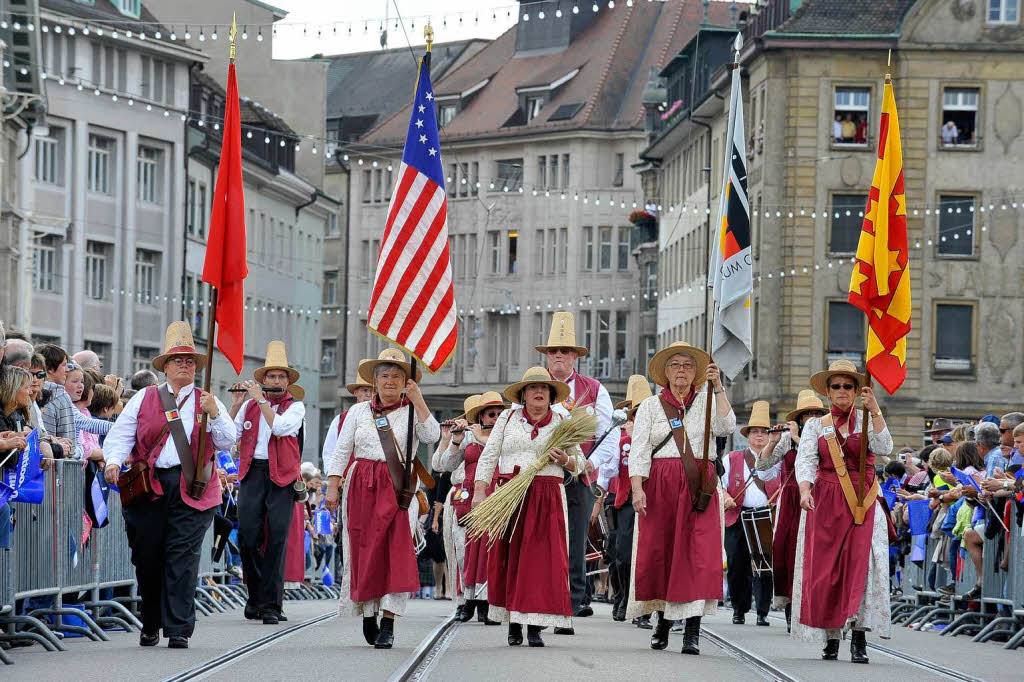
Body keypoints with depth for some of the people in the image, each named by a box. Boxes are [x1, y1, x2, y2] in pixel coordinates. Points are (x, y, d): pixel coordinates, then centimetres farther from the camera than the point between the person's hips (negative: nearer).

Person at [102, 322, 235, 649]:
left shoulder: (208, 401, 14)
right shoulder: (144, 399, 13)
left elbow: (227, 442, 7)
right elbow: (121, 434, 9)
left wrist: (214, 414, -8)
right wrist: (113, 461, -9)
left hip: (192, 488, -1)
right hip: (149, 486, 1)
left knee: (183, 556, -8)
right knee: (147, 556, 4)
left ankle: (178, 628, -6)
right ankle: (150, 625, 21)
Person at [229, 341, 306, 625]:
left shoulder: (295, 406, 5)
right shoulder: (250, 405, 13)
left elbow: (280, 427, -14)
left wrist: (260, 400, -8)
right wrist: (235, 406, -2)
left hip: (282, 477, -2)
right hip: (252, 472, 2)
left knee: (276, 540, -6)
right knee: (248, 538, -2)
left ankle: (270, 604, -3)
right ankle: (255, 595, 18)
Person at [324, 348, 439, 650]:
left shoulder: (412, 411, 8)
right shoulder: (358, 412, 12)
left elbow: (432, 435, -11)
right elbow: (341, 452, 11)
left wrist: (417, 399, -12)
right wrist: (332, 487, 2)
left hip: (400, 487, -2)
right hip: (362, 486, 2)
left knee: (397, 550, -11)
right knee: (363, 550, 1)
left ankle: (388, 624, -12)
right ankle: (368, 616, 17)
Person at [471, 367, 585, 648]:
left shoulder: (562, 423, 11)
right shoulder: (508, 418, 11)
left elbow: (579, 463, 15)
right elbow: (489, 456, 7)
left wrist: (566, 460, -8)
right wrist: (479, 490, -3)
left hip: (547, 498, -1)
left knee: (542, 559, -8)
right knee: (508, 558, -2)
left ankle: (535, 626, -7)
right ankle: (513, 625, 6)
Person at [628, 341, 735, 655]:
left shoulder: (706, 400, 12)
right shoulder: (651, 406, 10)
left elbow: (726, 426, -7)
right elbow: (639, 451, 2)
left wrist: (718, 388, -12)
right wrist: (637, 488, -10)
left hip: (699, 485, -1)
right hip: (660, 485, 1)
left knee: (698, 554, -10)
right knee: (657, 550, 0)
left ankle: (692, 630, -13)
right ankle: (663, 620, 16)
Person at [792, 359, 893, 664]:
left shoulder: (867, 421, 9)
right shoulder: (816, 425, 12)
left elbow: (884, 448, -8)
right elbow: (805, 460, -3)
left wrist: (875, 411, -17)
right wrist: (805, 490, -21)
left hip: (862, 502, -2)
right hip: (825, 502, 2)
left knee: (861, 564, -15)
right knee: (824, 569, -3)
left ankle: (859, 639, -17)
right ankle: (831, 638, 5)